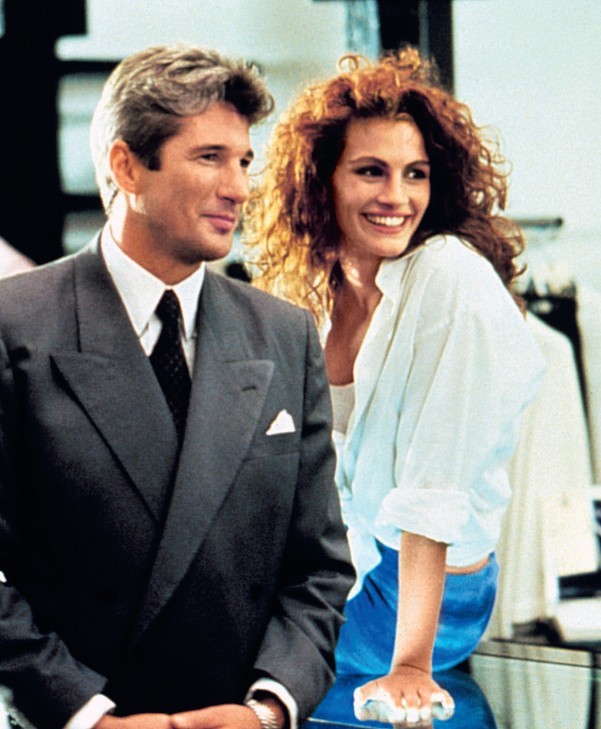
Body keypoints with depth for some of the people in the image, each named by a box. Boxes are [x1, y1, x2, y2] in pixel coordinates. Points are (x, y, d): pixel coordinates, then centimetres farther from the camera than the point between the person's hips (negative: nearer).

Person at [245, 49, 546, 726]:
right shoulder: (319, 284, 0)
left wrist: (410, 667, -29)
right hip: (348, 562, 7)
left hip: (425, 593, -7)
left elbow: (433, 491, -27)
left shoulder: (450, 281, -23)